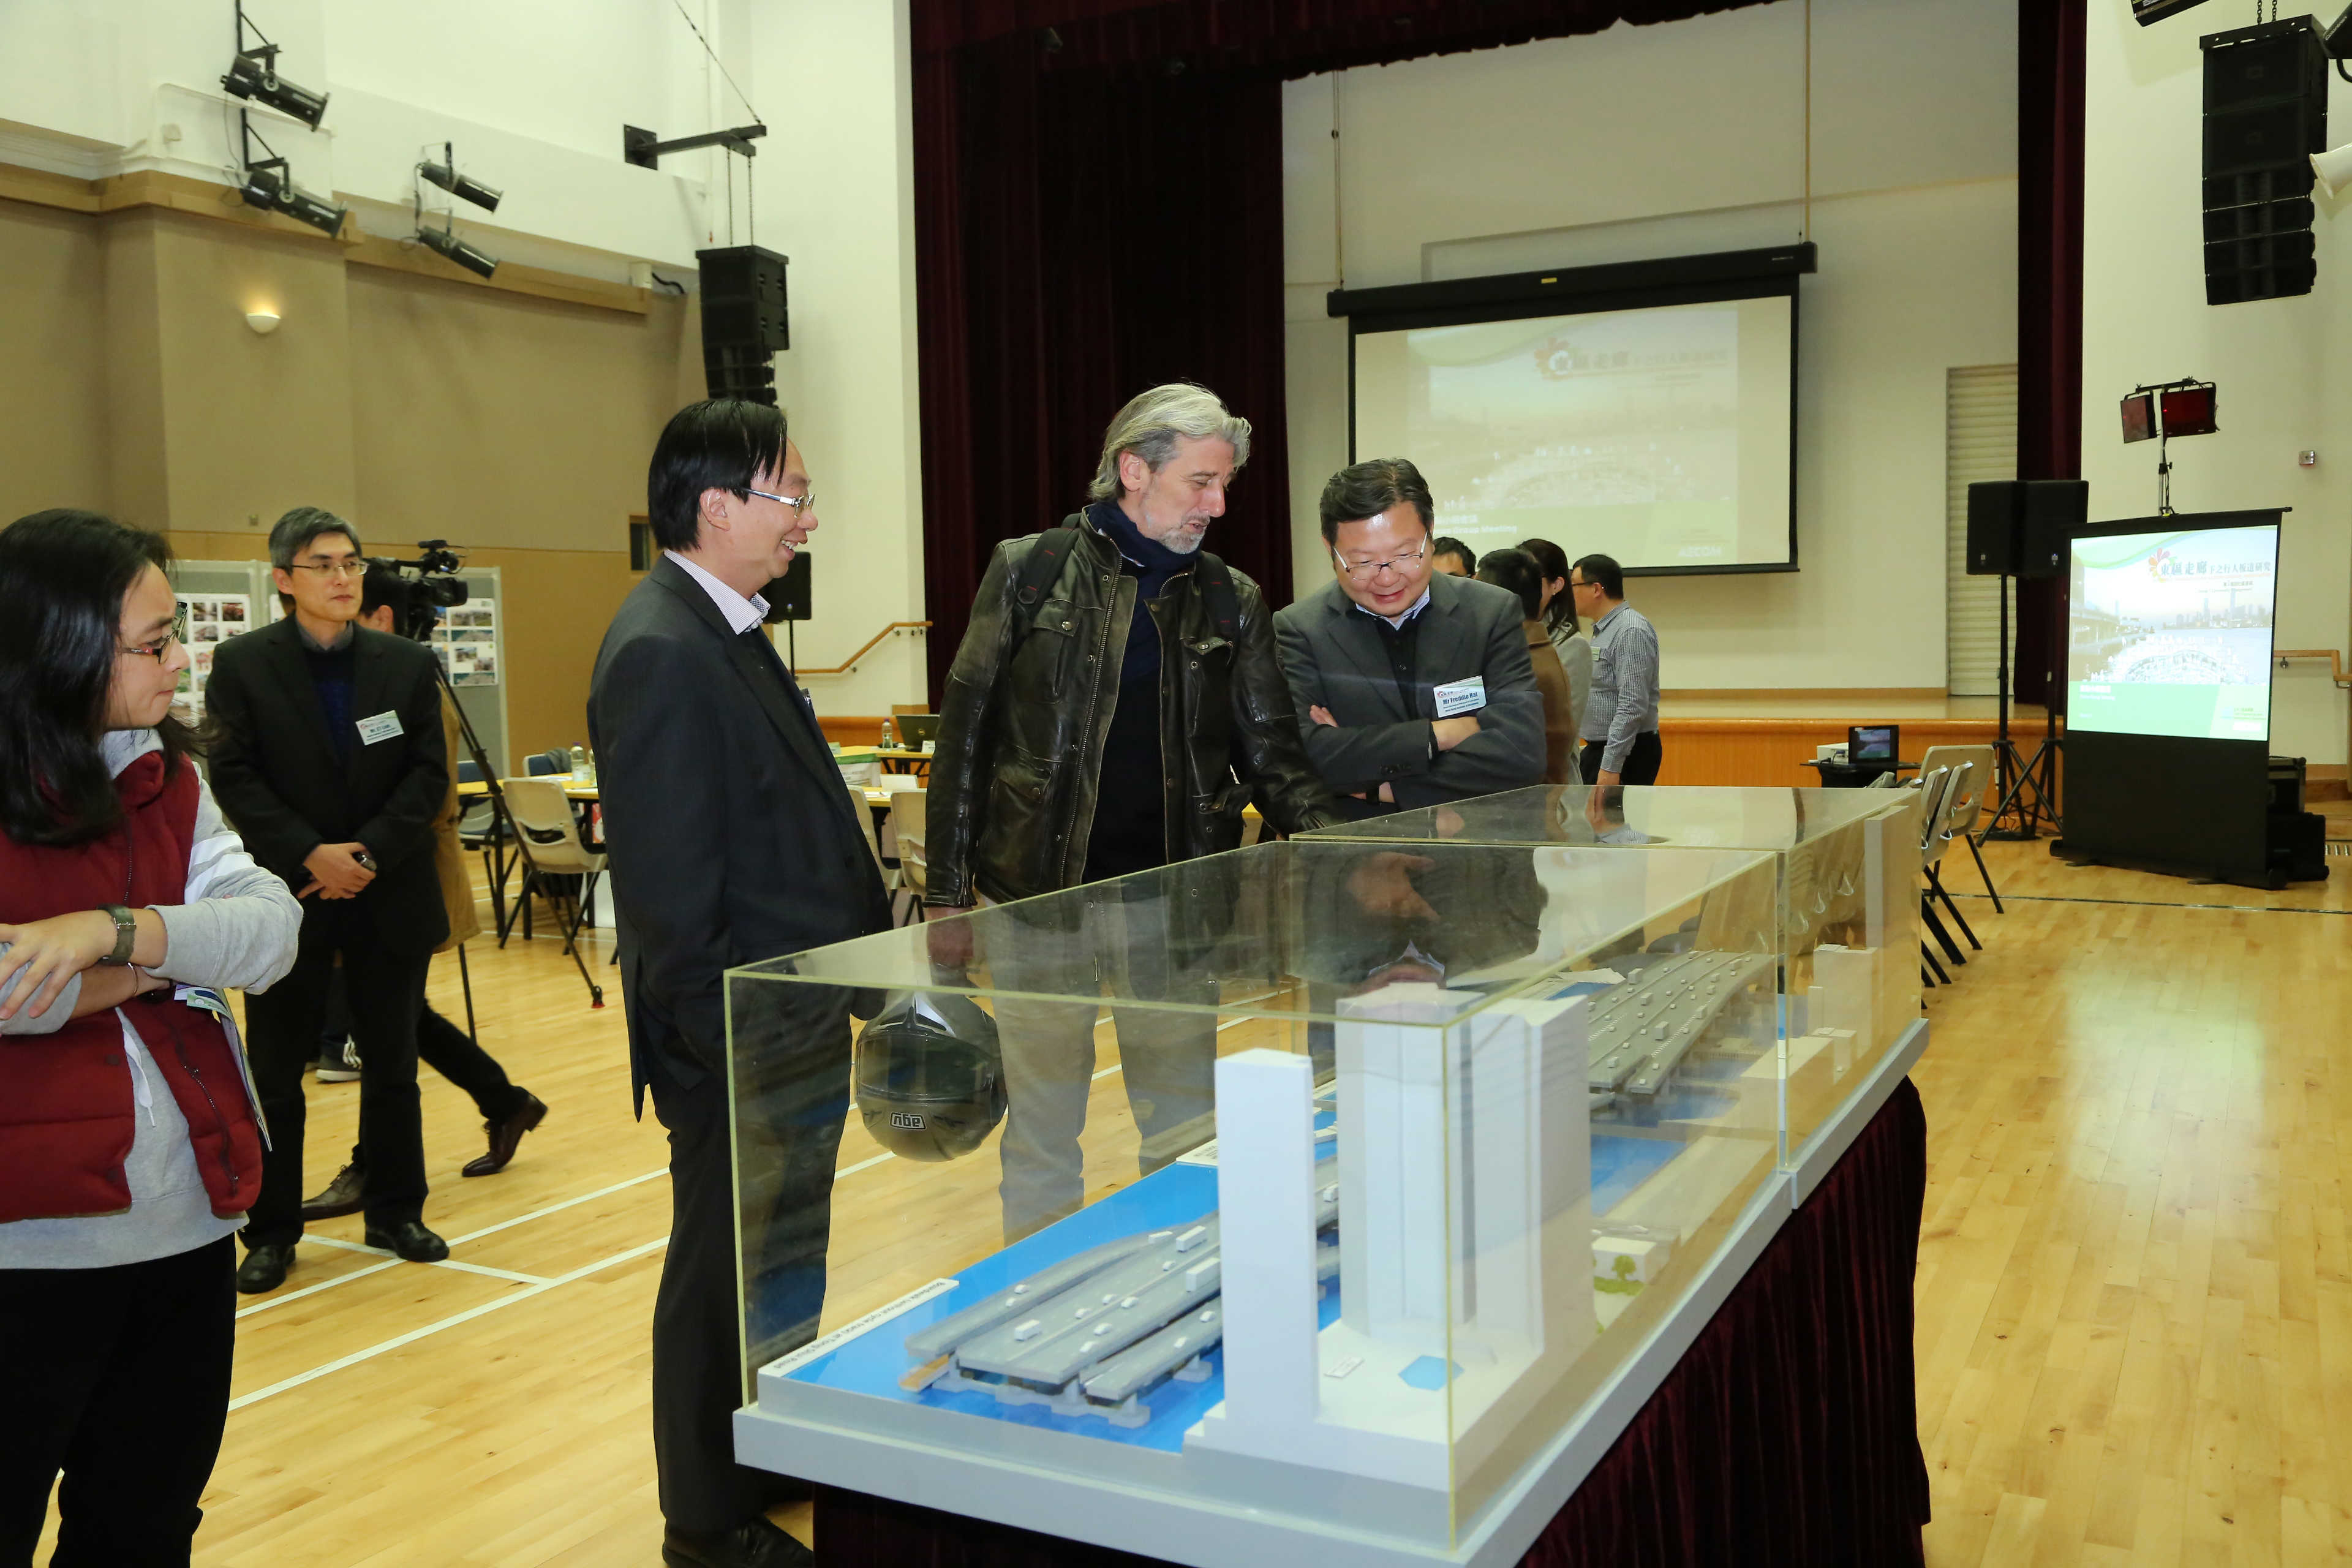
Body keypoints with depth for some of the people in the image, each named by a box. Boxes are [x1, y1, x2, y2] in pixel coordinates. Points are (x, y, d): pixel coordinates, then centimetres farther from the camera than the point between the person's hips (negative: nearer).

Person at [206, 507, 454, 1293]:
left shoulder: (406, 664, 4)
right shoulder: (242, 664, -1)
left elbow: (429, 774, -1)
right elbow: (234, 777, -7)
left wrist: (368, 852, -13)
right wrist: (310, 856, -18)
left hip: (388, 896, 2)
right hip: (287, 896, -2)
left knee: (393, 1066, 10)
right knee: (276, 1075, 6)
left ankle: (396, 1214, 23)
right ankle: (272, 1232, 17)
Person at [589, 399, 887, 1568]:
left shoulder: (725, 632, 11)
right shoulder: (662, 652, -21)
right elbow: (668, 886, -24)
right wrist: (720, 1046, -20)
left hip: (792, 1030, 10)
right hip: (738, 1046, -10)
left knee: (779, 1260, 22)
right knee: (731, 1276, 6)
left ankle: (771, 1461, 41)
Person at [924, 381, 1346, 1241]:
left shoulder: (1234, 603, 7)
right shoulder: (1028, 572, 0)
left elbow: (1272, 756, 7)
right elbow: (965, 738, 0)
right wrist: (947, 894, -4)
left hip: (1173, 902, 2)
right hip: (1039, 893, -2)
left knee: (1187, 1134, 11)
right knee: (1040, 1136, 9)